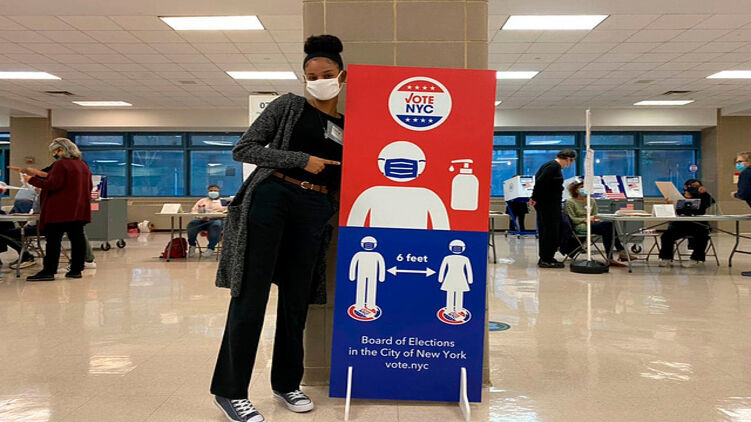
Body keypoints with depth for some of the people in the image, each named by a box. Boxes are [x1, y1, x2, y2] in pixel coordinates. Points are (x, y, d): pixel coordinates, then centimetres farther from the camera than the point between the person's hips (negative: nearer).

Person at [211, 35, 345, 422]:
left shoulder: (349, 126, 14)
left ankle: (286, 383, 23)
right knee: (251, 295, -4)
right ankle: (230, 390, 5)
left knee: (296, 299, 9)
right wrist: (301, 160, -9)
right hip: (270, 199, -4)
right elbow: (244, 149, -2)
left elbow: (342, 179, 19)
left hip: (313, 212, 4)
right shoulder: (289, 106, 4)